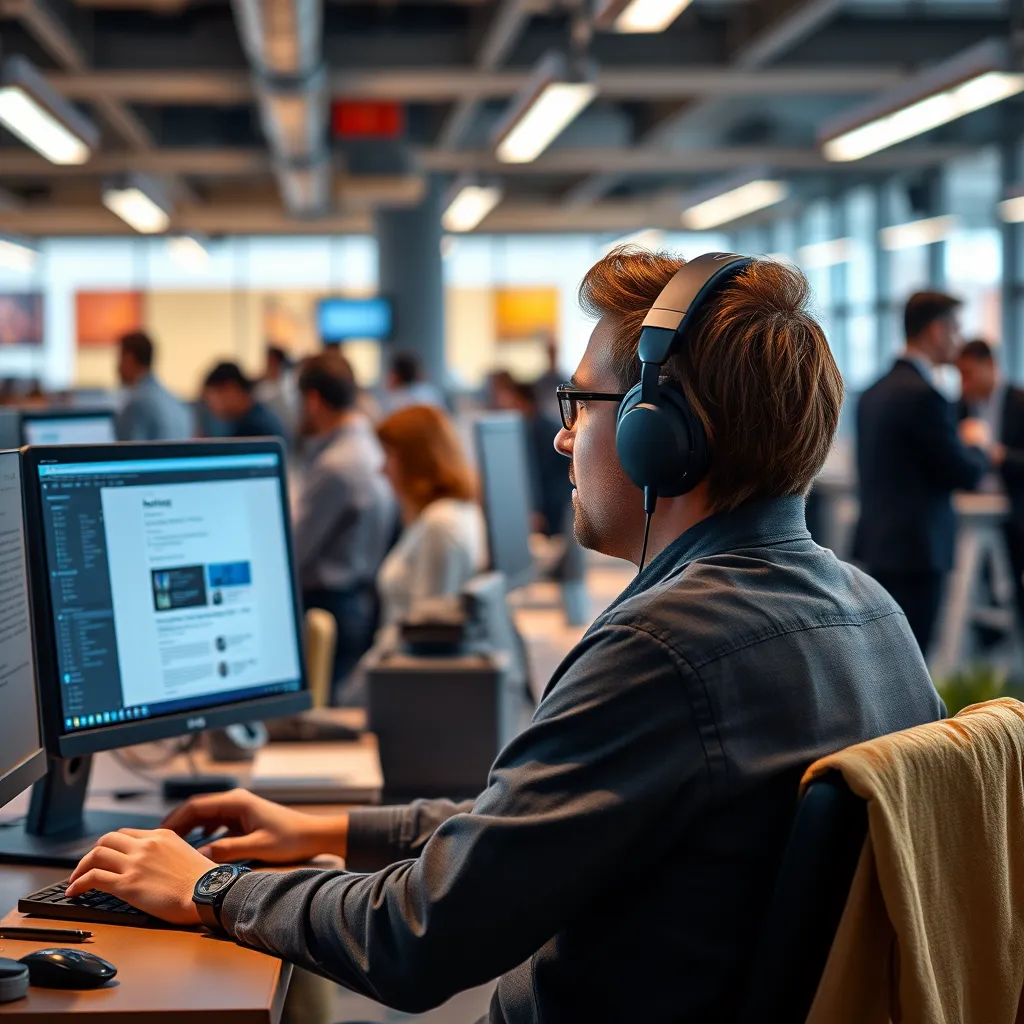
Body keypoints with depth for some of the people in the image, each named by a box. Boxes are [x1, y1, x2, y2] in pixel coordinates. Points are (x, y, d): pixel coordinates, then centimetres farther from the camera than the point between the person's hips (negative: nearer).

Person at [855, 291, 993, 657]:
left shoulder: (874, 393, 11)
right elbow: (967, 475, -13)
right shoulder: (925, 395, -17)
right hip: (917, 548, -9)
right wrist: (975, 443, 5)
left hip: (877, 543, 9)